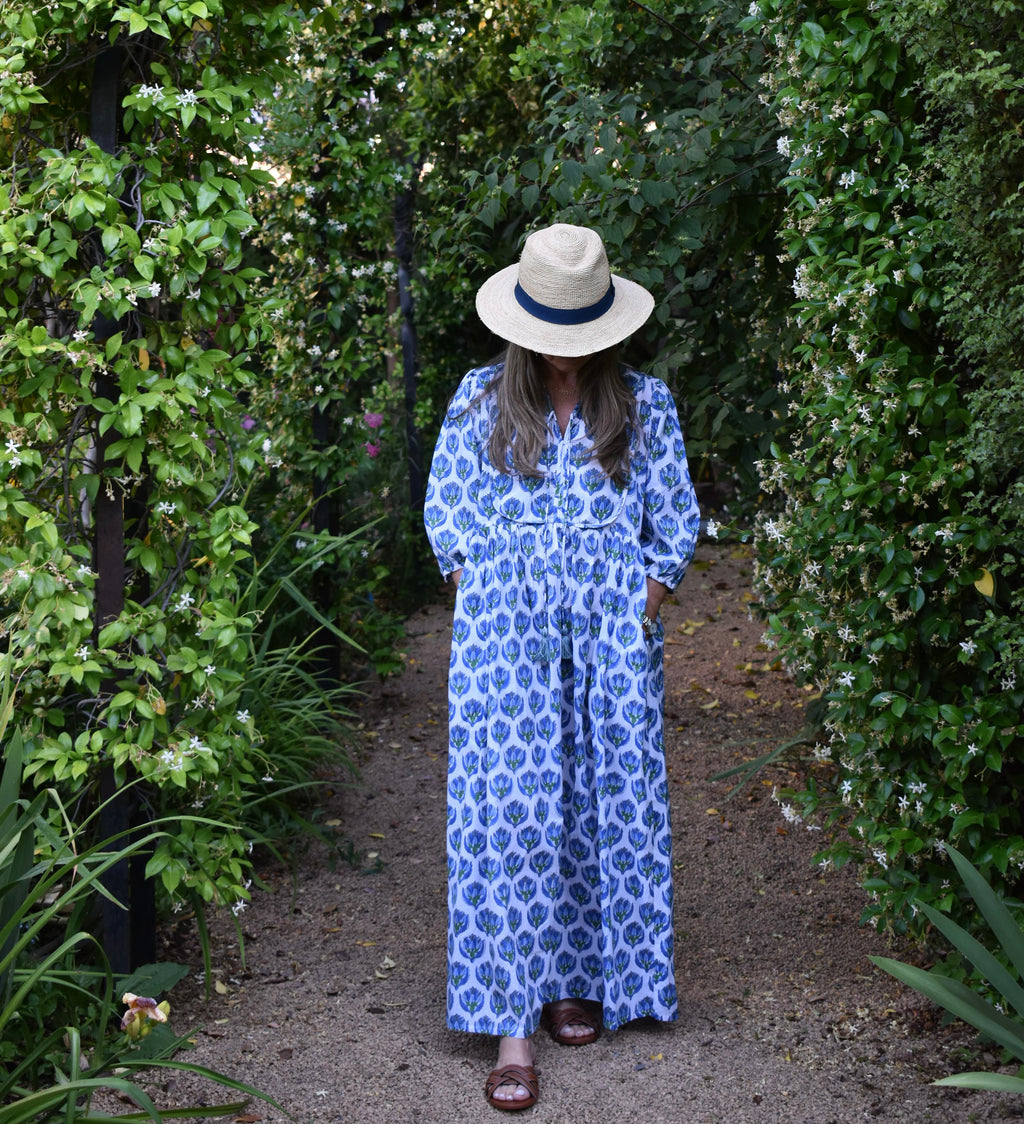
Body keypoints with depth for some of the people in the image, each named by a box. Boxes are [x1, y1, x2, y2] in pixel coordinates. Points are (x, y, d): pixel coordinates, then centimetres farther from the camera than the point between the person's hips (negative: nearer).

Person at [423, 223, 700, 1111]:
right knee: (511, 808, -8)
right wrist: (487, 604, -1)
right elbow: (448, 513, 7)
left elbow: (676, 518, 10)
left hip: (613, 630, 2)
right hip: (507, 629, -2)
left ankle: (583, 980, 21)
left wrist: (643, 604, -1)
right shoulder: (481, 400, 6)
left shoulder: (644, 404, 8)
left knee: (607, 798, 4)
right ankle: (514, 1022, -6)